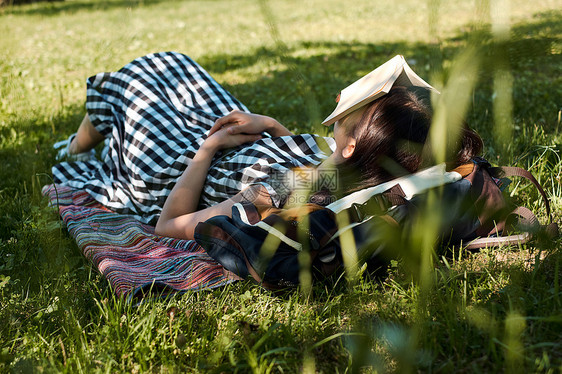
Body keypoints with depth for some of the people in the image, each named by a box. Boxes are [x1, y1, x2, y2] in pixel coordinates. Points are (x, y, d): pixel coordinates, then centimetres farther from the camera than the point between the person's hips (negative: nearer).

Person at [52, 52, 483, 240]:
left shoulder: (271, 202, -49)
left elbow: (169, 225, -31)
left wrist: (207, 147, -23)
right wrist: (270, 126, -14)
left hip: (171, 181, -6)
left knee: (130, 76, 19)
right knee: (167, 63, 25)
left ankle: (75, 152, 54)